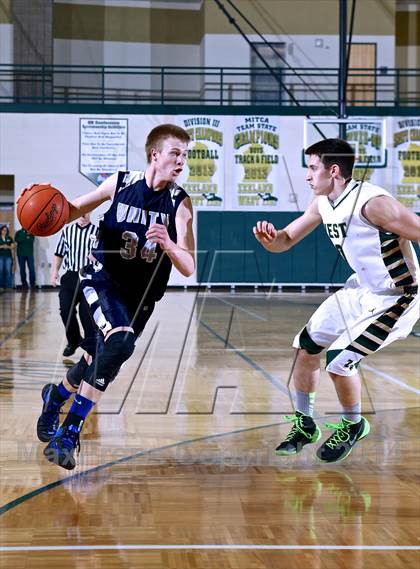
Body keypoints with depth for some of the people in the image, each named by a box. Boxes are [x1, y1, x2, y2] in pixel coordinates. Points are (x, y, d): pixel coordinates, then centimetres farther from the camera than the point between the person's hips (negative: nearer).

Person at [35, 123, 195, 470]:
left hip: (140, 295, 3)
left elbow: (189, 269, -16)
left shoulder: (180, 203, -12)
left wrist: (169, 245, -36)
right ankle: (69, 432, -15)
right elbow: (75, 210, 7)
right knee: (121, 343, -27)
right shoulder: (121, 183, -9)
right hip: (102, 280, -3)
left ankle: (55, 397, 38)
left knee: (99, 362, 8)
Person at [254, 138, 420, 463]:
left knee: (338, 360, -13)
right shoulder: (323, 204, -1)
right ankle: (304, 425, 27)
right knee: (306, 345, 9)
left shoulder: (372, 202, -28)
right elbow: (286, 240, 7)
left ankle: (353, 427, 15)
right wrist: (268, 238, -16)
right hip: (362, 288, 9)